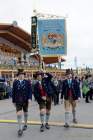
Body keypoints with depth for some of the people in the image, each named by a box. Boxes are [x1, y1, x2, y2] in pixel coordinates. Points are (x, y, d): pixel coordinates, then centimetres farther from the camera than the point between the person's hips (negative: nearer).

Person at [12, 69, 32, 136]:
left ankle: (25, 125, 37)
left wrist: (30, 98, -16)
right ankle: (20, 129, -6)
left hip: (25, 100, 1)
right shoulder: (15, 82, 1)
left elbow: (30, 91, -4)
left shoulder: (27, 82, -1)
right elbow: (13, 92, 3)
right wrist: (13, 101, 4)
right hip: (18, 101, -1)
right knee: (19, 114, -11)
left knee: (25, 113, 17)